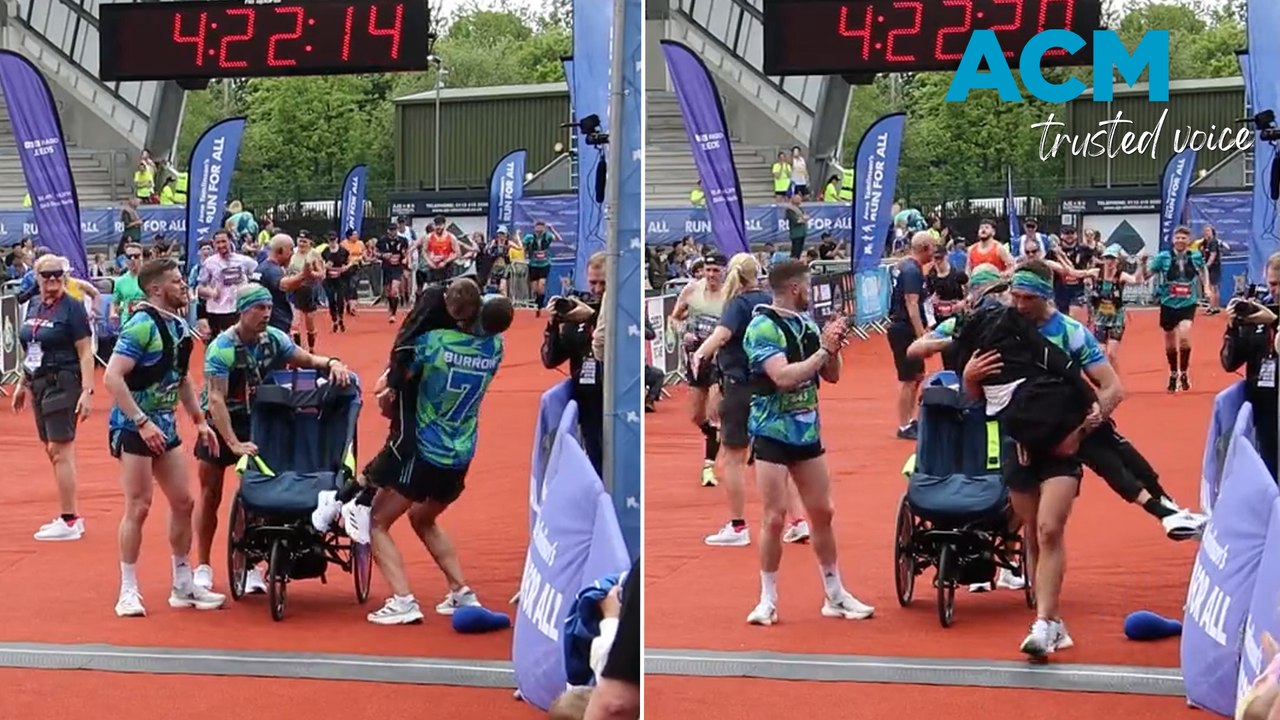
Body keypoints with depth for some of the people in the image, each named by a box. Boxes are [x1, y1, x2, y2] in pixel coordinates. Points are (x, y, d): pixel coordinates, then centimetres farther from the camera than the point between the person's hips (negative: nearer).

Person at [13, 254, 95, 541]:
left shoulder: (72, 308, -10)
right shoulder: (34, 305, 11)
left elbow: (85, 353, -13)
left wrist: (87, 391, -19)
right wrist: (22, 383, 20)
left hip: (63, 384, -8)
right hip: (39, 385, 8)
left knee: (60, 451, -8)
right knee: (52, 451, 10)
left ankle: (69, 522, -3)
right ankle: (70, 516, 18)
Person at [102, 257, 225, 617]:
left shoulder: (179, 326, 8)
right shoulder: (142, 325, -17)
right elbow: (112, 378, -23)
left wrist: (199, 420, 15)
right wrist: (143, 423, -26)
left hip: (164, 425, 8)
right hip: (134, 427, -8)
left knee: (183, 502, 9)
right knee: (138, 507, -6)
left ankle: (183, 586, 20)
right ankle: (128, 592, 3)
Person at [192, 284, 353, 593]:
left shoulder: (273, 339, -11)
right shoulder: (221, 348, -26)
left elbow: (308, 359, 0)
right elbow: (216, 398, -31)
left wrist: (332, 363, -23)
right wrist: (234, 443, -40)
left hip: (257, 420, 4)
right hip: (219, 422, -4)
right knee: (210, 494, 2)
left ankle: (250, 566, 9)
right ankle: (203, 568, 12)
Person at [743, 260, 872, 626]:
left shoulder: (807, 323, 5)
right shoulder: (763, 327, -15)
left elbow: (832, 375, 9)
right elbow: (784, 377, -26)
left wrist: (833, 347, -9)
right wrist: (823, 350, -21)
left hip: (807, 432, 6)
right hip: (773, 432, -6)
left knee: (822, 512, 10)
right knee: (775, 517, -6)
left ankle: (834, 595, 20)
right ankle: (768, 600, 6)